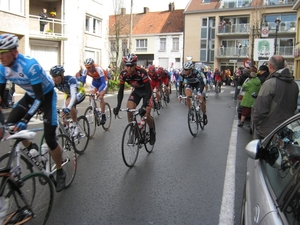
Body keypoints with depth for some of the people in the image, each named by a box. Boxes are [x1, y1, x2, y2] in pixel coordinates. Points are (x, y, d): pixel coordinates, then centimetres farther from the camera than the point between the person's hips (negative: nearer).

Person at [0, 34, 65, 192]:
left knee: (49, 139, -10)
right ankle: (30, 148, 16)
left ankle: (60, 173, 11)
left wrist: (25, 120, -42)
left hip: (47, 95, -6)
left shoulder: (30, 65, -34)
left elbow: (40, 97, -34)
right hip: (30, 95, 6)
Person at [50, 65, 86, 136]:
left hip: (79, 93, -6)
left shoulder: (70, 79, -38)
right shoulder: (54, 82, -22)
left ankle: (75, 125, -19)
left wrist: (68, 109, -64)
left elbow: (74, 96, -49)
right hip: (69, 94, 6)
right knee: (64, 115, -6)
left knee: (68, 103, -35)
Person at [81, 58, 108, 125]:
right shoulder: (85, 70, -23)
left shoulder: (99, 69, -36)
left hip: (103, 81, -5)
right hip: (95, 82, 5)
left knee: (100, 97, -21)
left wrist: (98, 91, -54)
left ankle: (103, 116, -9)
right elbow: (82, 81, -17)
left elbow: (103, 83, -40)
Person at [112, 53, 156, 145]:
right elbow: (121, 91, -16)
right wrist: (118, 106, -28)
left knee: (146, 115, -15)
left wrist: (144, 106, -45)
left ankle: (152, 131, 16)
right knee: (129, 109, -18)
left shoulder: (141, 72, -35)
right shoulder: (123, 74, -22)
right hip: (136, 91, 4)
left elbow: (149, 91, -35)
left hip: (146, 91, -4)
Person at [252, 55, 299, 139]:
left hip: (267, 132, -7)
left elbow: (260, 109, -21)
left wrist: (255, 122, -5)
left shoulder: (270, 83, -20)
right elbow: (294, 107, 16)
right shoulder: (294, 84, 5)